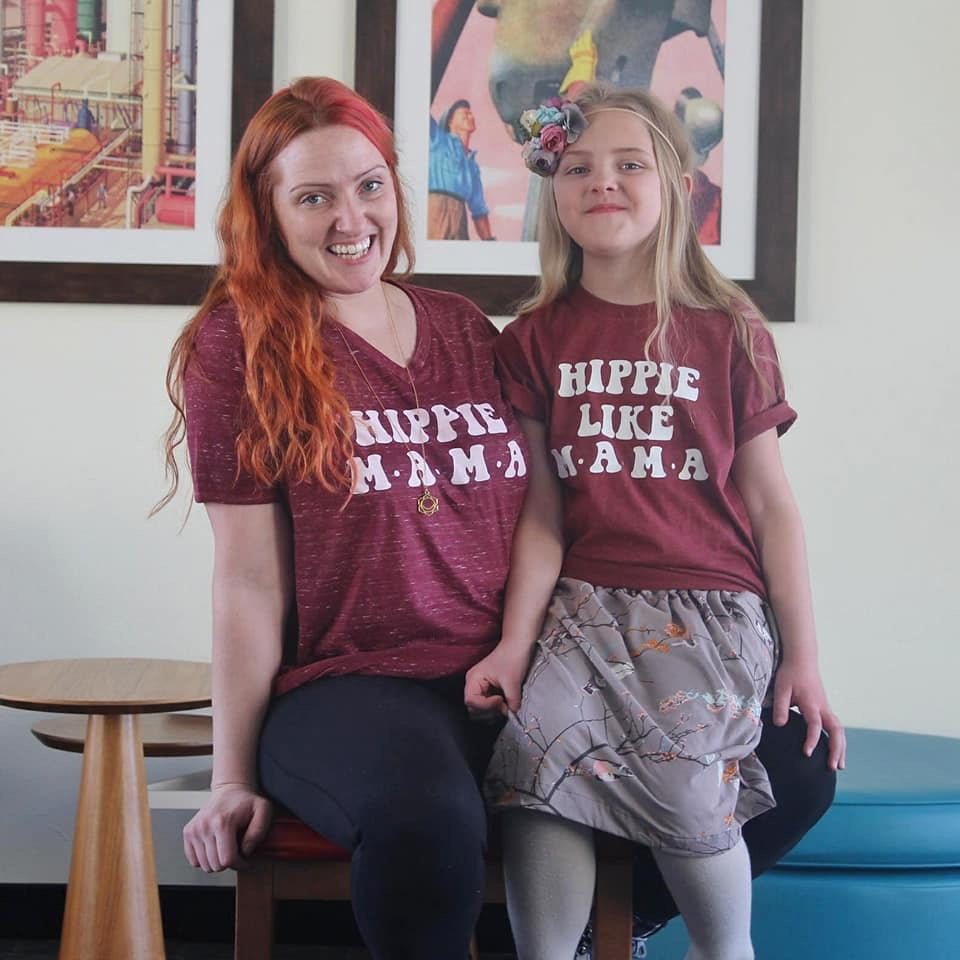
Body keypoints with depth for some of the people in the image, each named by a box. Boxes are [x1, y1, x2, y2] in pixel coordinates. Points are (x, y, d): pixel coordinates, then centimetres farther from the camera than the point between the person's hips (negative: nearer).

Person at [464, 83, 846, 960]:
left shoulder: (730, 333, 5)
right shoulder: (536, 339, 9)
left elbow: (770, 503, 6)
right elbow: (541, 512, 5)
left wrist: (803, 657, 4)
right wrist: (515, 641, -7)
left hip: (711, 604, -1)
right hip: (583, 601, 2)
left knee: (681, 773, -23)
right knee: (541, 746, -26)